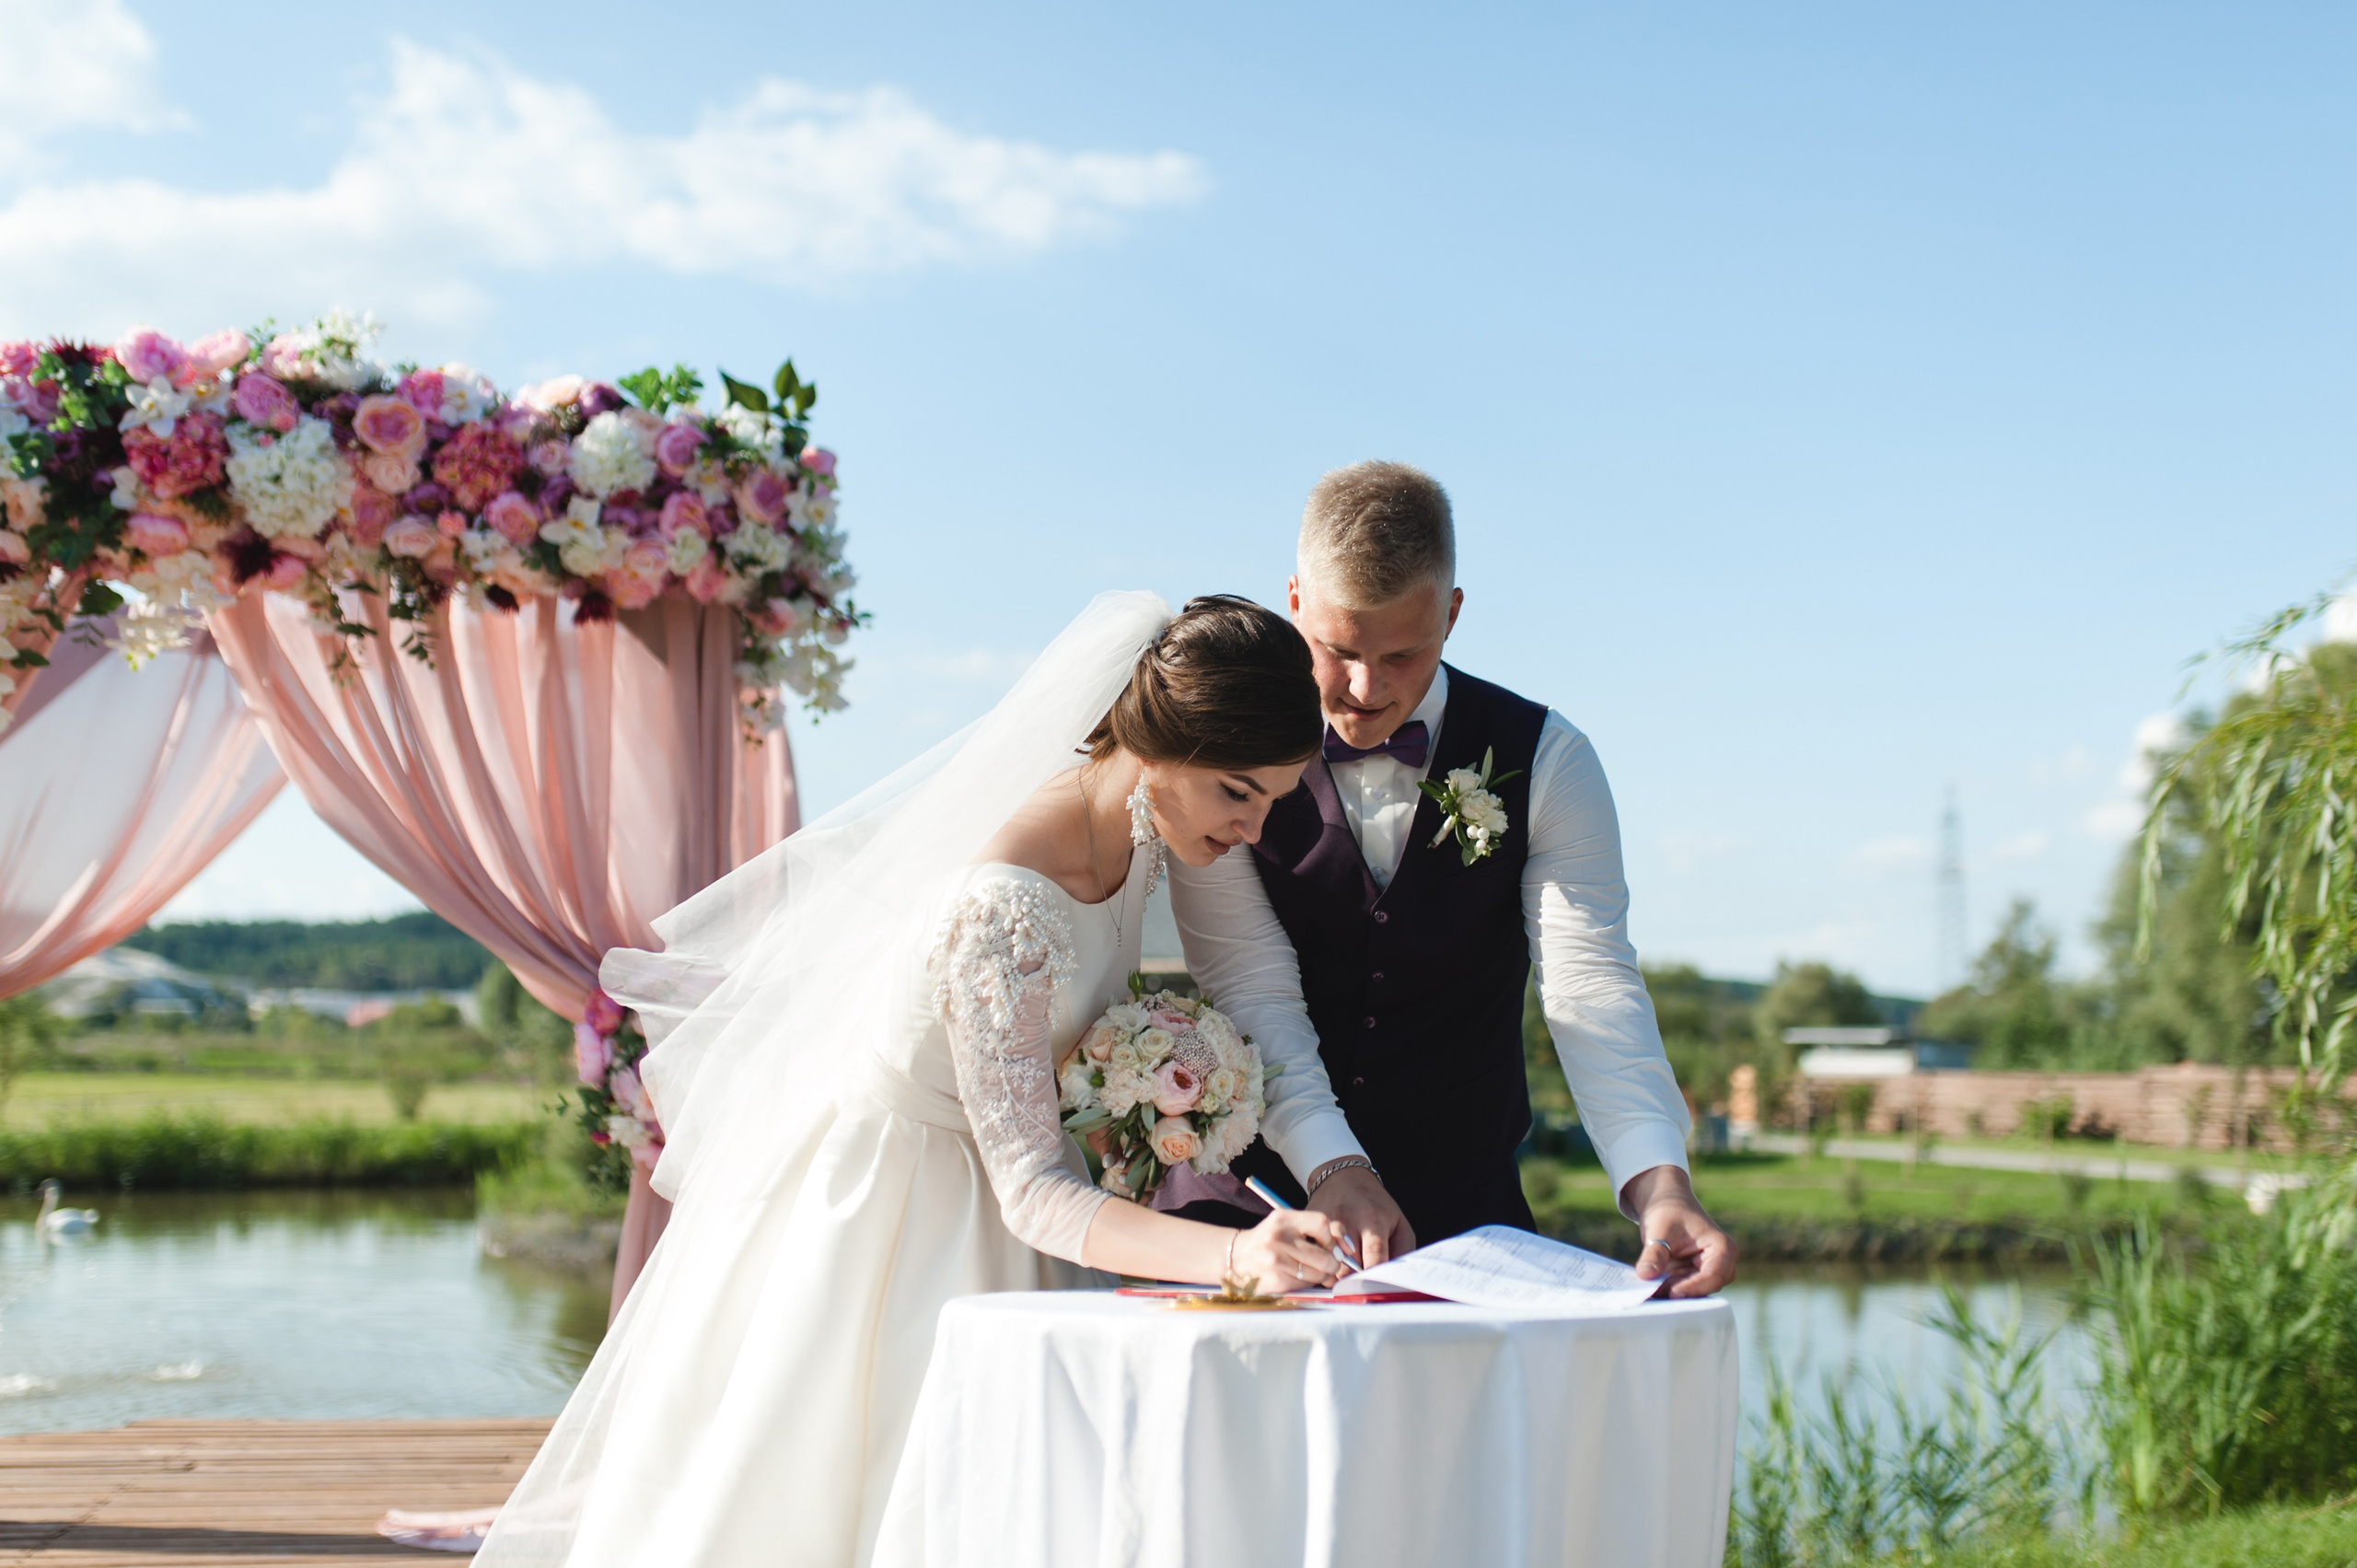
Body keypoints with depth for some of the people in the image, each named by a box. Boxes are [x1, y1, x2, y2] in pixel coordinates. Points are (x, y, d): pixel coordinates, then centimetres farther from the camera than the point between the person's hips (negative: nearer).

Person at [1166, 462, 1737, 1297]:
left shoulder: (1546, 763, -2)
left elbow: (1591, 984, -12)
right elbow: (1251, 987, -12)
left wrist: (1658, 1180, -29)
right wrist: (1330, 1166, -28)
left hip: (1465, 1213, 1)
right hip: (1259, 1197, -1)